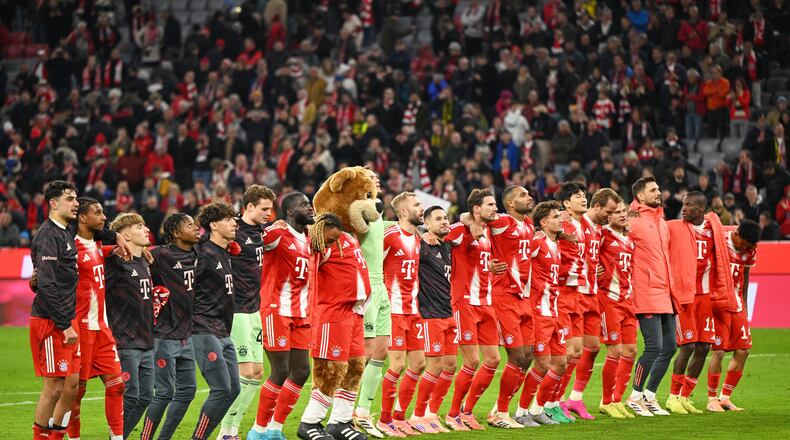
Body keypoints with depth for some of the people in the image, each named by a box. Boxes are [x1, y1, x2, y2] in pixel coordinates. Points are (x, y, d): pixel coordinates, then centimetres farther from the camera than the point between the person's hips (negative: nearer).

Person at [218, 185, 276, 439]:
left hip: (253, 310, 9)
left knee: (257, 372, 9)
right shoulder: (236, 232, -15)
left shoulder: (258, 232, 11)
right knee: (246, 372, -10)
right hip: (237, 311, -9)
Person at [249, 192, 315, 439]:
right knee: (281, 372, -8)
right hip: (276, 310, -8)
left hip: (300, 315, 8)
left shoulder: (309, 241, 15)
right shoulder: (276, 234, -9)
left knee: (301, 371, 5)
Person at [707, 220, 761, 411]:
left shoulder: (750, 248, 3)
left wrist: (744, 305, 16)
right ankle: (712, 399, 2)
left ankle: (725, 397, 14)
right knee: (719, 351, -10)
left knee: (742, 351, 3)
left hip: (736, 302, 6)